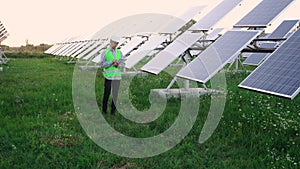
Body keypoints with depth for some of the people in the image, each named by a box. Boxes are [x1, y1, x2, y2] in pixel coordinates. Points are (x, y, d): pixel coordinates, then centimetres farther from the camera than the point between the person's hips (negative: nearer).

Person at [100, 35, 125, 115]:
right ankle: (104, 109, 16)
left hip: (117, 77, 3)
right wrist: (112, 62, -17)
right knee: (107, 94, 2)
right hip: (108, 76, -3)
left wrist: (118, 64, -11)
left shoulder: (119, 52, 11)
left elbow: (123, 64, 10)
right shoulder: (105, 52, 1)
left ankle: (113, 110, 13)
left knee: (115, 94, 3)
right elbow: (102, 64, -6)